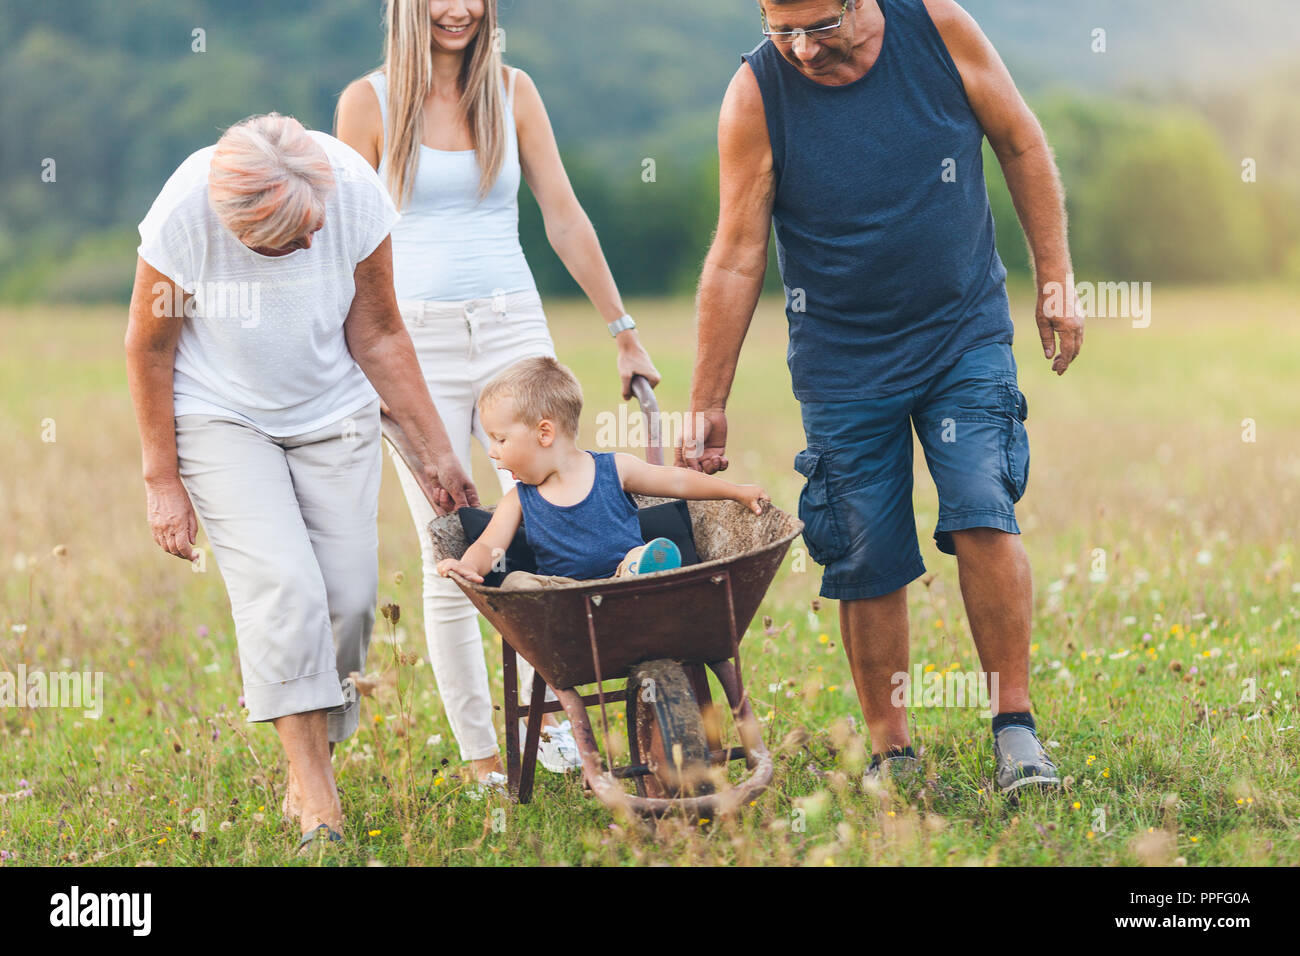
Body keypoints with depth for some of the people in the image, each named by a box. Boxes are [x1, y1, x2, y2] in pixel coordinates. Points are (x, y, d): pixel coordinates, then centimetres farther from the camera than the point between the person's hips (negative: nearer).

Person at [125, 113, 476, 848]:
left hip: (334, 416, 3)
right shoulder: (184, 214, -27)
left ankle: (308, 771, 13)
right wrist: (163, 480, -7)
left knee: (348, 599, -5)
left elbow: (378, 336, -8)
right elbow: (150, 349, -11)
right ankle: (315, 788, -14)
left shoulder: (354, 190, -23)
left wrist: (435, 450, -4)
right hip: (221, 420, -2)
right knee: (283, 589, -20)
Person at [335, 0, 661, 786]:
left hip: (513, 329, 2)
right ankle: (482, 758, 6)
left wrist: (625, 332, 10)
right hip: (416, 339, -2)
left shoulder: (512, 90, 7)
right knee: (450, 557, -1)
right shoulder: (369, 102, 0)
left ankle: (552, 721, 8)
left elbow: (566, 219, 9)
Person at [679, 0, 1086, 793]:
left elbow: (1022, 146, 2)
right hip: (842, 360, 0)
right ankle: (891, 752, 16)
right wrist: (708, 406, -7)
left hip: (966, 335, 0)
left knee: (983, 513, -15)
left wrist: (1056, 279, 1)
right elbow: (737, 258, -8)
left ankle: (1017, 732, -4)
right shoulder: (756, 95, -13)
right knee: (869, 562, 0)